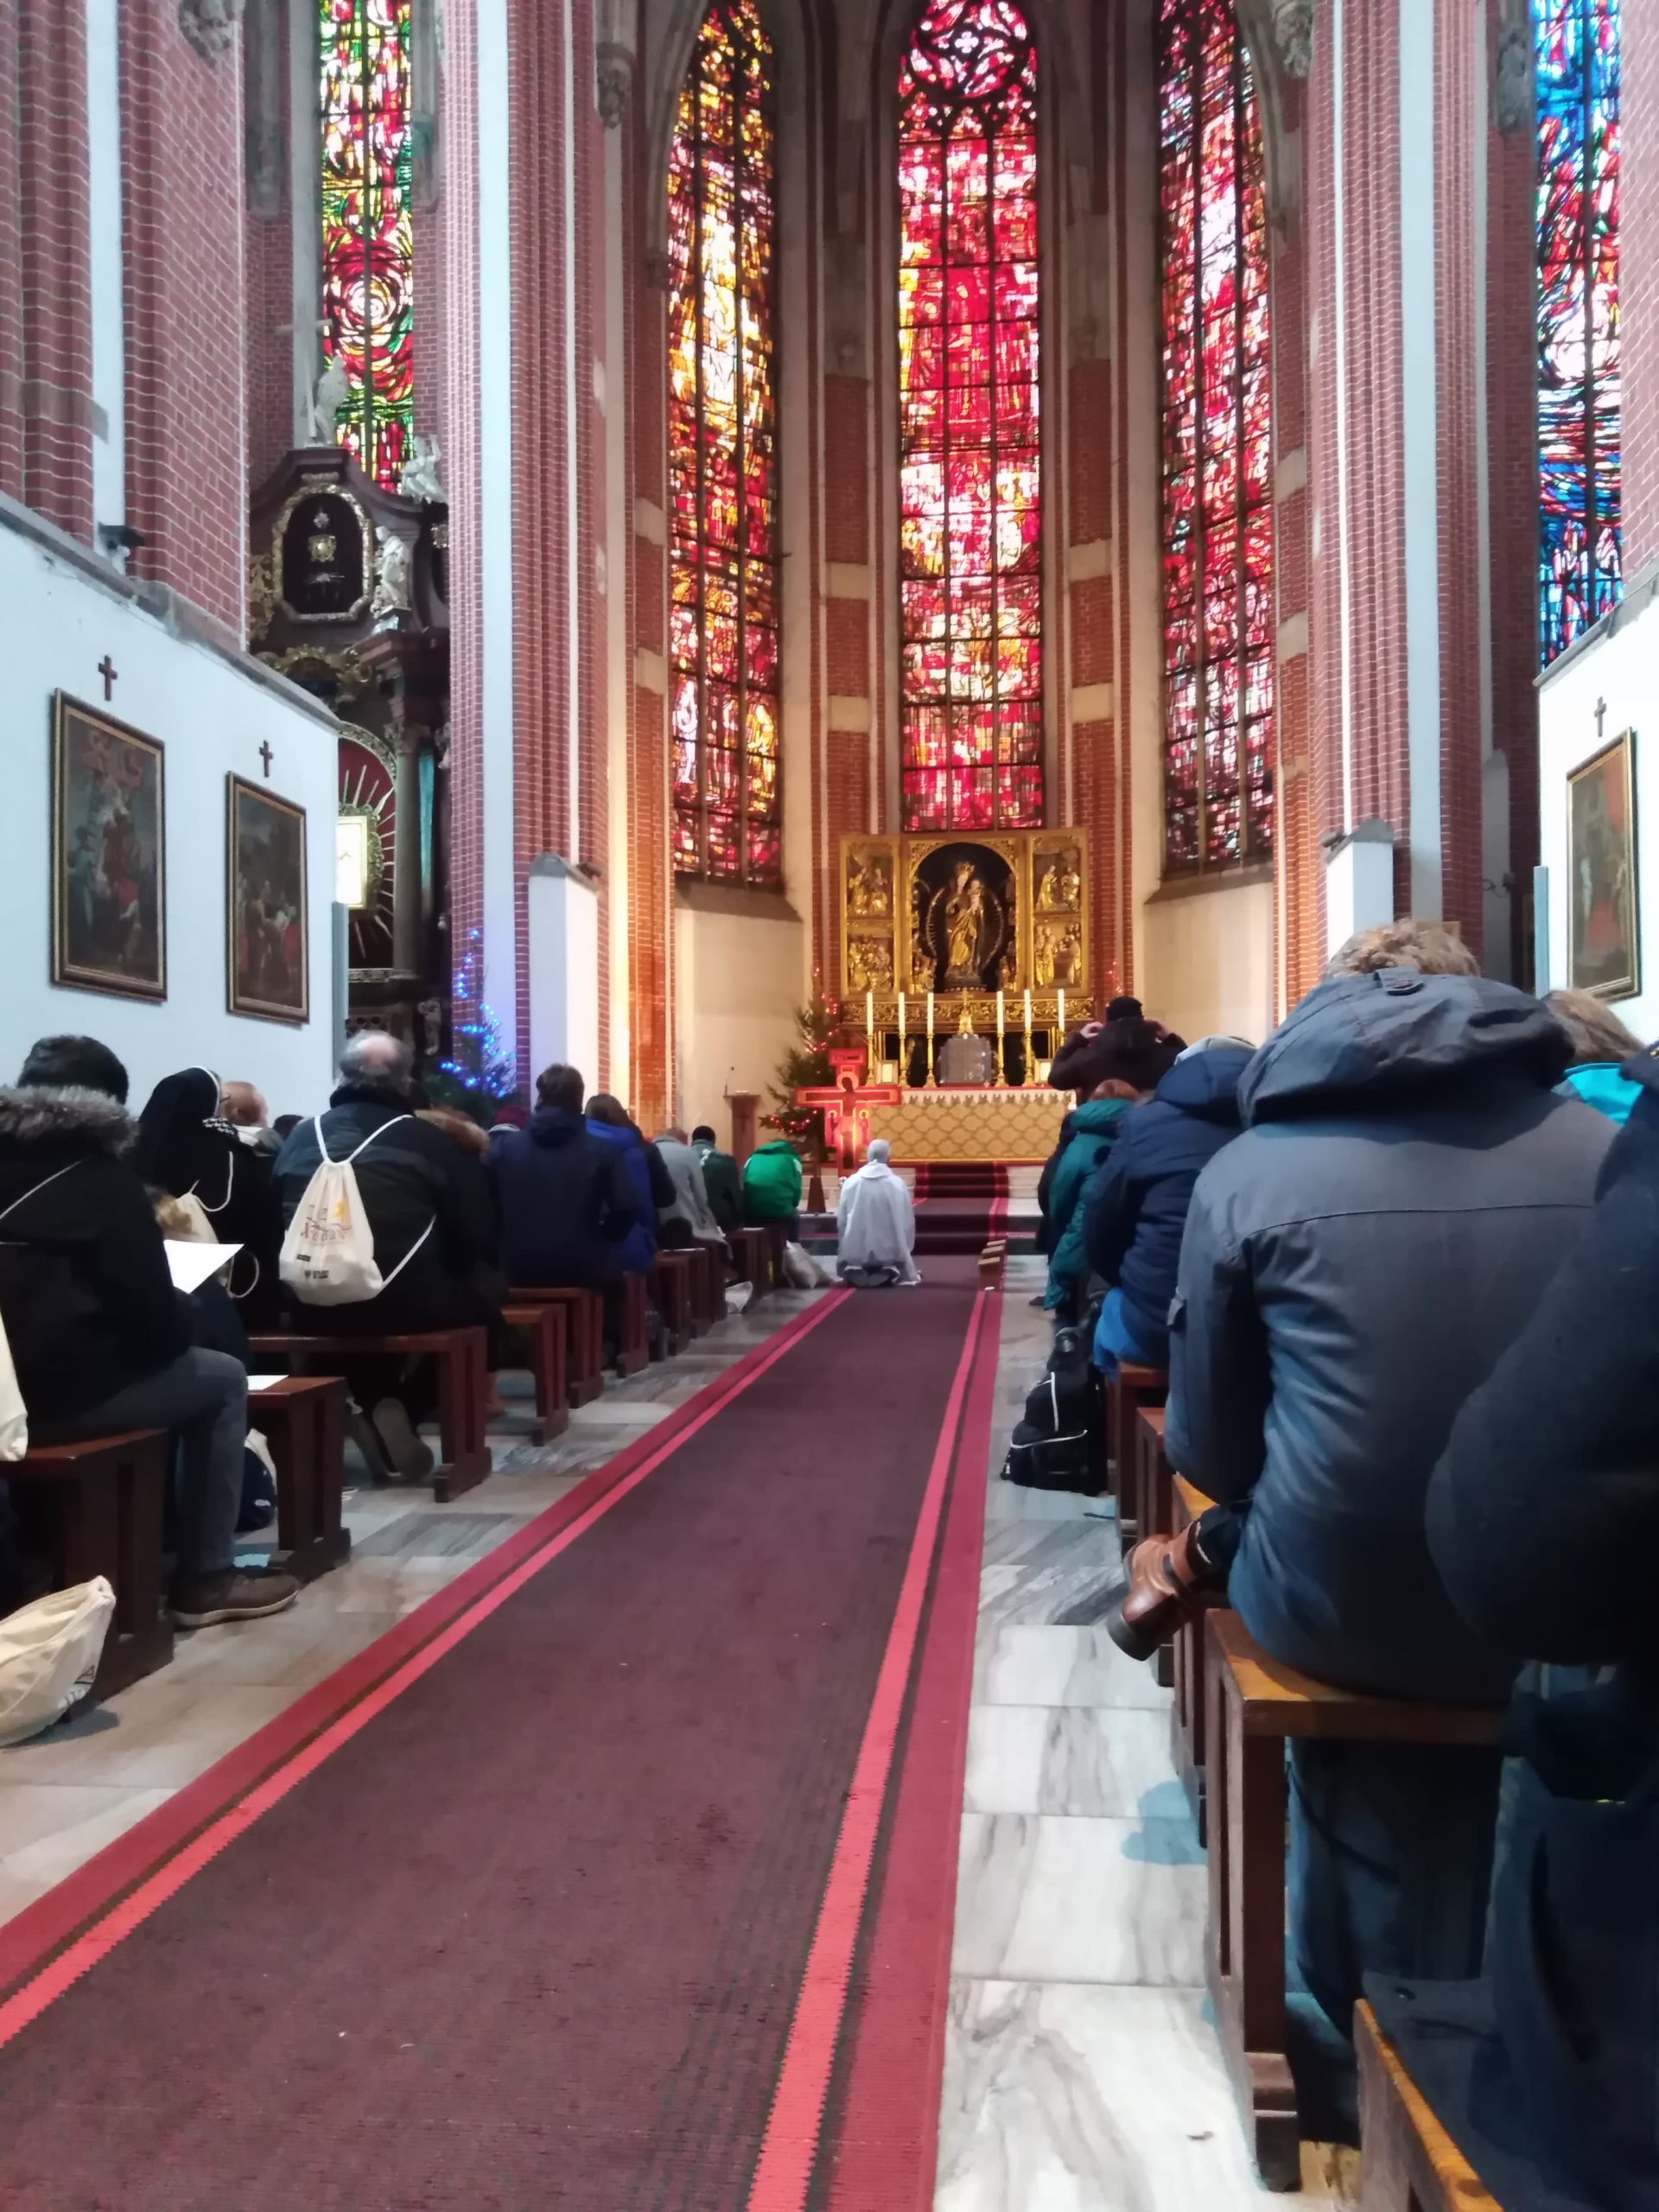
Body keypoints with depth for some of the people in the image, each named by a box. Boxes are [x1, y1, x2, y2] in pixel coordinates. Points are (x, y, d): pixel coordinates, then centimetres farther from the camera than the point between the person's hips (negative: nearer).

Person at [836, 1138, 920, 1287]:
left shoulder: (850, 1182, -5)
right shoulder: (898, 1184, -10)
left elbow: (841, 1221, 1)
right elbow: (907, 1222, -2)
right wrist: (905, 1251, 14)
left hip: (854, 1252, 1)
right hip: (889, 1251, -1)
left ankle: (855, 1270, -4)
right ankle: (891, 1271, -4)